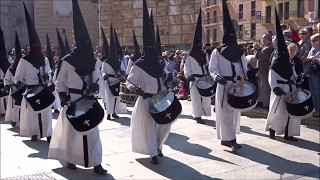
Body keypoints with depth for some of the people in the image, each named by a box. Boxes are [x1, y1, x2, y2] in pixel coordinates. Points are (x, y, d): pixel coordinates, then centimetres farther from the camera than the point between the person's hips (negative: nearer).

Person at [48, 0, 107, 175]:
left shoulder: (92, 60, 7)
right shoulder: (68, 60, -7)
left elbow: (96, 79, 15)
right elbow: (59, 82, -1)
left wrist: (94, 86, -6)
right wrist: (63, 96, -13)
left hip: (88, 101, 4)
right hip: (72, 101, -4)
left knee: (92, 131, 2)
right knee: (71, 130, 7)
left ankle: (96, 163, 6)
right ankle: (70, 159, 26)